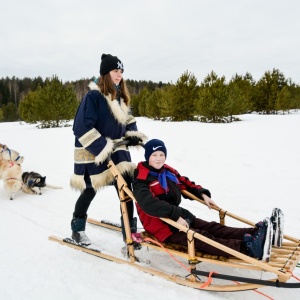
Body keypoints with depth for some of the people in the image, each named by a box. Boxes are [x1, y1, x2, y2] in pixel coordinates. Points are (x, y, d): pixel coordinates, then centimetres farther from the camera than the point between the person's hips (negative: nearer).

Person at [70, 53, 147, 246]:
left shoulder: (121, 97, 7)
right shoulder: (93, 96, -17)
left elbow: (129, 121, 17)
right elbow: (82, 127, -23)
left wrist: (134, 135, -2)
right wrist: (102, 149, -26)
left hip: (117, 151, 6)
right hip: (93, 154, -6)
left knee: (126, 188, 1)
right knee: (90, 191, 10)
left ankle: (130, 230, 16)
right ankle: (78, 229, 35)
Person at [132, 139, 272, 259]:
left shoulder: (169, 171, 11)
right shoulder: (141, 180, -14)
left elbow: (186, 184, 23)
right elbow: (149, 204, -31)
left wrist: (202, 194, 5)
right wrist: (175, 216, -35)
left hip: (179, 217, 8)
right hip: (162, 226, -8)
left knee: (213, 227, -11)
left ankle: (255, 233, -24)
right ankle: (247, 247, -40)